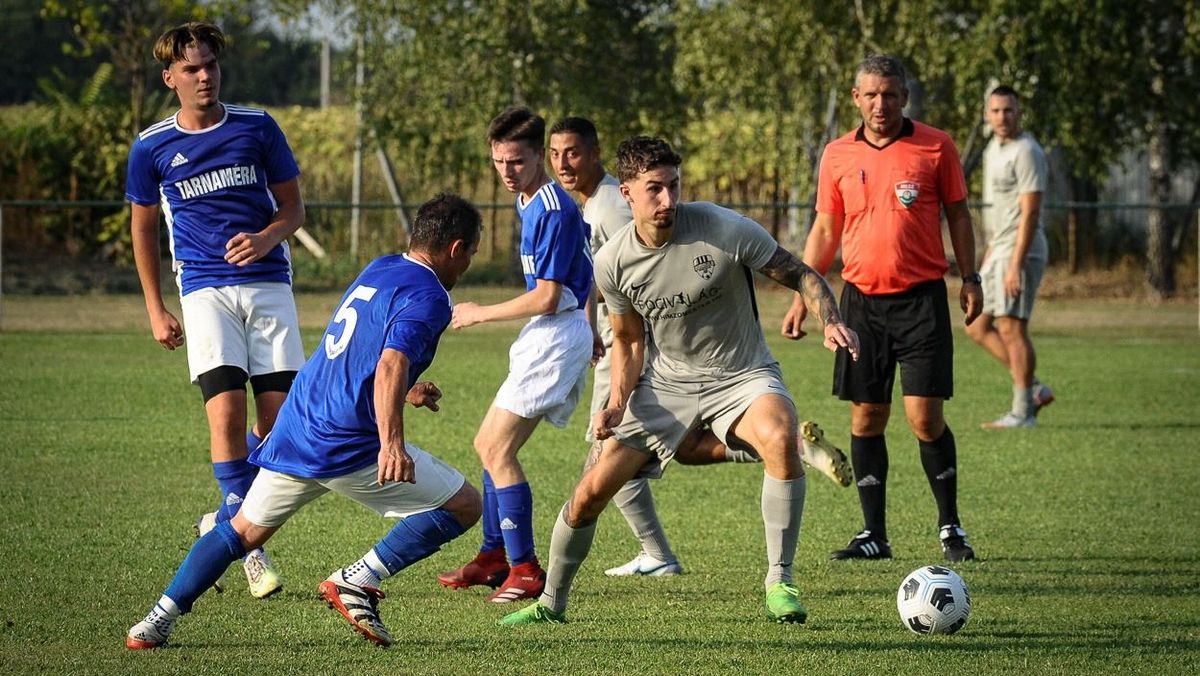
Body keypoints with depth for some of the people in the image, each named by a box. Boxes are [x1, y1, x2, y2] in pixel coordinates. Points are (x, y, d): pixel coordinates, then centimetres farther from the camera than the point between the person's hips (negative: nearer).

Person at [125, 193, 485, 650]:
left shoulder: (378, 270, 16)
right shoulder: (427, 297, -11)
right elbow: (390, 364, -28)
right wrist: (391, 442, -40)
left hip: (294, 434, 8)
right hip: (349, 448, -8)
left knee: (244, 529, 20)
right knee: (463, 505, 2)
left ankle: (158, 620, 10)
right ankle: (358, 581, -6)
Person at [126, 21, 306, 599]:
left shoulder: (257, 128, 3)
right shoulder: (152, 147, 2)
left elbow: (293, 206, 10)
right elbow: (143, 227, 14)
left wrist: (267, 238, -12)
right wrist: (156, 312, 11)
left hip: (268, 282, 1)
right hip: (205, 288, -1)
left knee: (280, 415, -5)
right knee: (226, 411, -17)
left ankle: (226, 521, 20)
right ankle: (250, 546, -9)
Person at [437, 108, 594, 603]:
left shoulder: (552, 210, -18)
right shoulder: (530, 204, 13)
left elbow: (545, 298, -21)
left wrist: (480, 314, -10)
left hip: (557, 335, -10)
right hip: (543, 338, 10)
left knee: (497, 448, -14)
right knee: (490, 445, 16)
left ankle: (526, 570, -13)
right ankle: (495, 556, 26)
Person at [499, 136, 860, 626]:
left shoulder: (724, 230, -20)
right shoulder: (613, 262, -9)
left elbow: (800, 275, -11)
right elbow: (628, 340, 6)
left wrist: (831, 322, -30)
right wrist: (617, 404, -10)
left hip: (740, 375, -3)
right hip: (666, 381, 3)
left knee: (779, 437, -36)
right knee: (590, 493, -3)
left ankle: (779, 584, -21)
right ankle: (551, 602, 22)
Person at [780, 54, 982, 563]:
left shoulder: (935, 147, 0)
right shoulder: (838, 156, 6)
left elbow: (957, 214, 7)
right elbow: (825, 231, 13)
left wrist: (970, 279, -1)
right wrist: (802, 298, 10)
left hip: (921, 297, -3)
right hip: (861, 299, 3)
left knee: (924, 417, -7)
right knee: (866, 419, 2)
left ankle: (950, 526, 9)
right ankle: (874, 535, 9)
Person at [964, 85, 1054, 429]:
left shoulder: (1026, 152, -14)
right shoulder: (994, 149, 16)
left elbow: (1030, 212, -19)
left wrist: (1016, 264, -23)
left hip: (1020, 252, -10)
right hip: (999, 251, 10)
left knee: (1011, 329, -9)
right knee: (978, 327, 10)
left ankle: (1022, 412, -4)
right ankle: (1033, 389, 13)